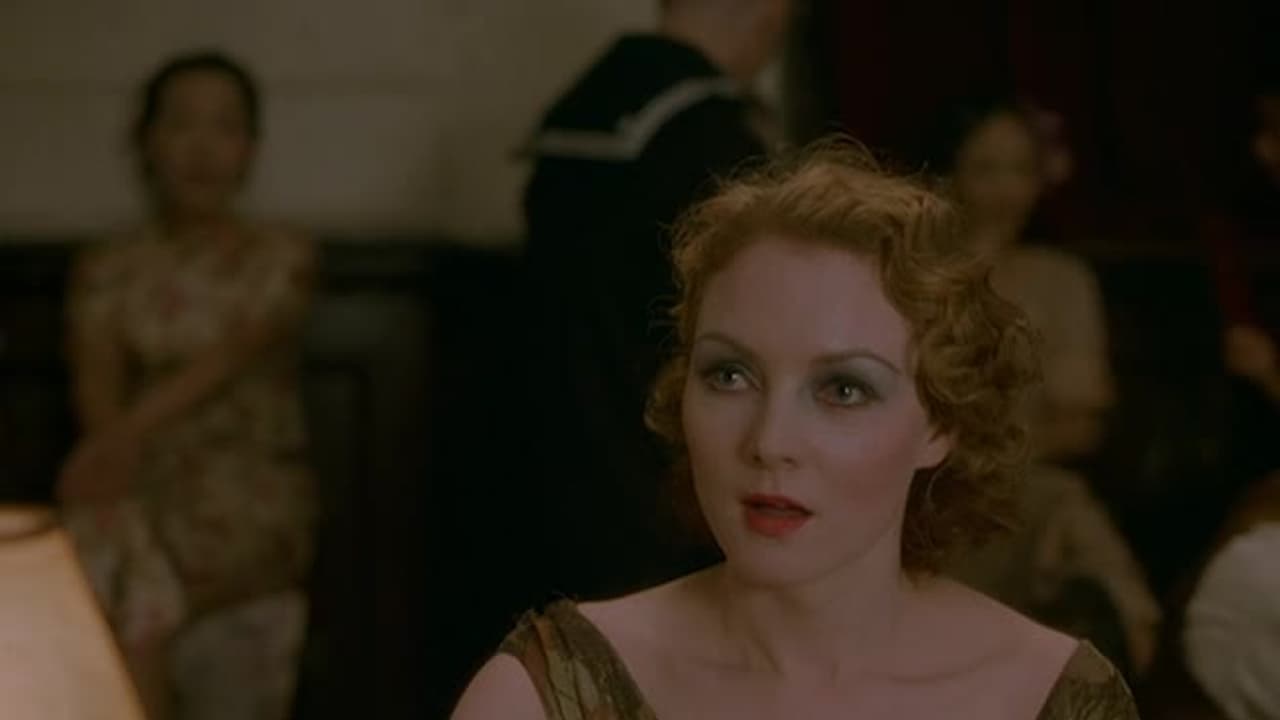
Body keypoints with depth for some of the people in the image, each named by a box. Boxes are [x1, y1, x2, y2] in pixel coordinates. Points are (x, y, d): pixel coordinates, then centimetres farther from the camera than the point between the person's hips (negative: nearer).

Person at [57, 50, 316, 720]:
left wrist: (130, 429, -30)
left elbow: (232, 355, -13)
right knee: (104, 551, -31)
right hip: (148, 486, 1)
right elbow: (97, 382, -4)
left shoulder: (282, 257, 5)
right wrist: (115, 460, -27)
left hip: (252, 495, -1)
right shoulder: (108, 267, 10)